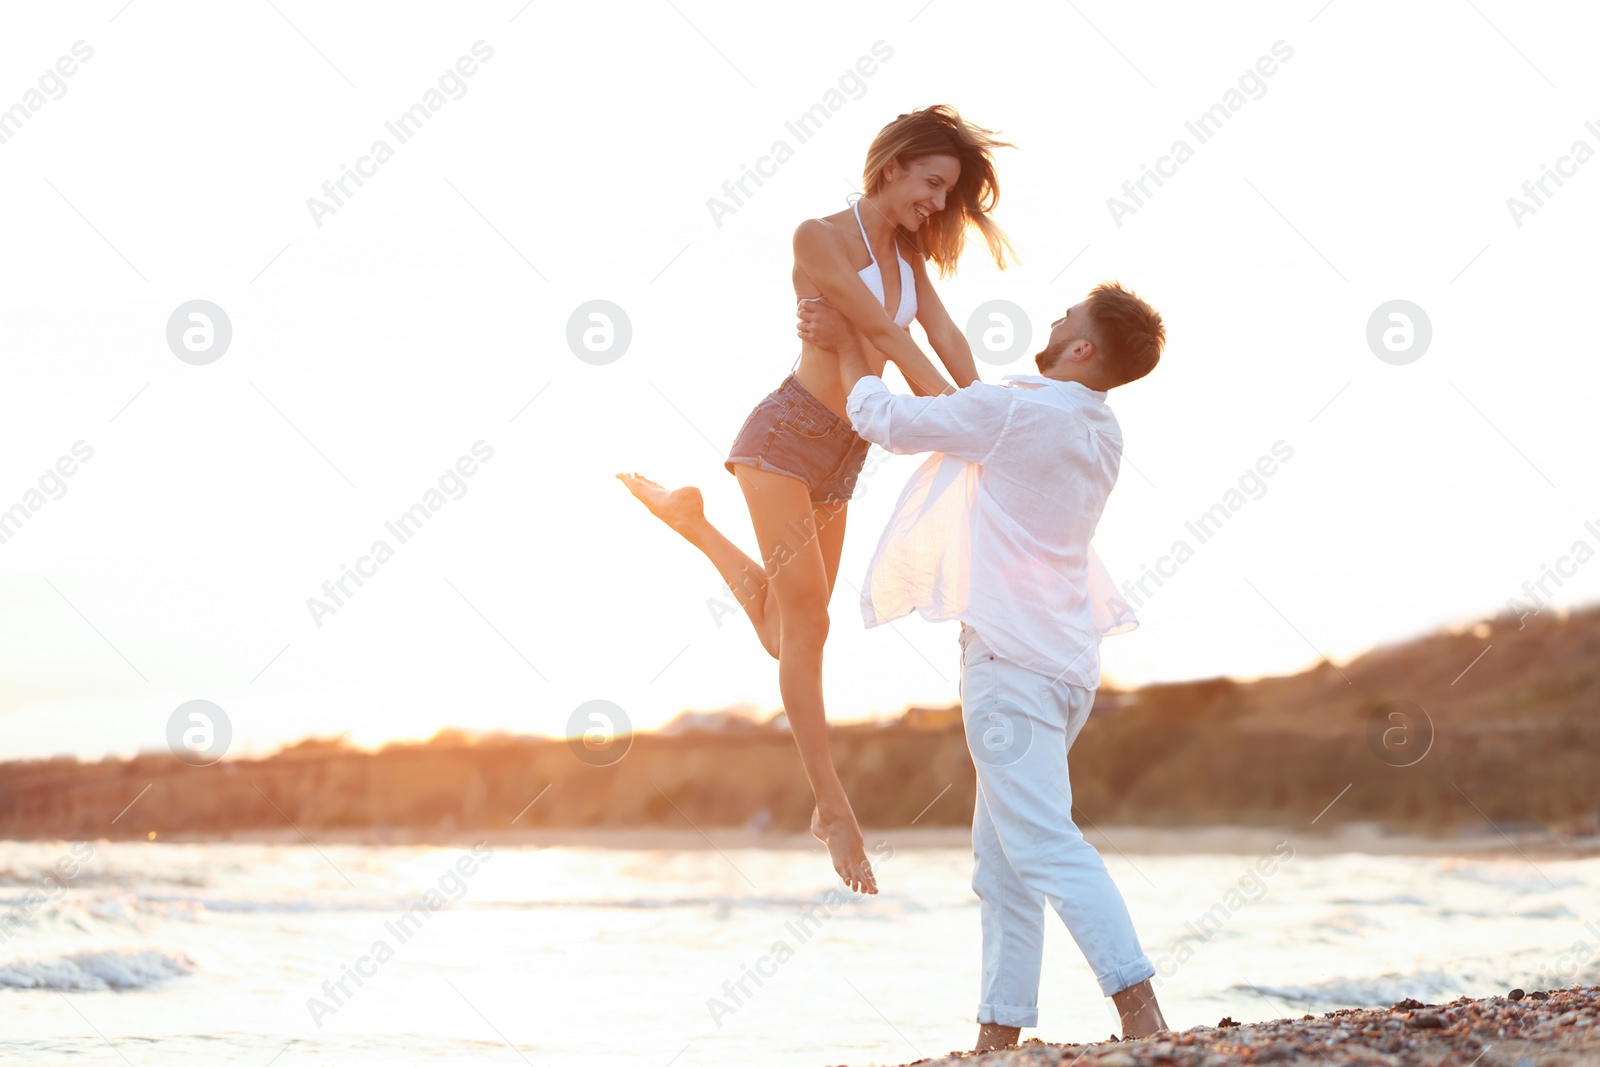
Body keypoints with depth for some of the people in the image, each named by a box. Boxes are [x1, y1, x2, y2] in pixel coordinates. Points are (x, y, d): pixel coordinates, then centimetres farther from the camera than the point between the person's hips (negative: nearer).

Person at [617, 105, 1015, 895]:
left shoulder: (907, 253, 10)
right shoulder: (820, 237, -12)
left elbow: (945, 339, 0)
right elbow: (886, 337, -19)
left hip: (842, 456, 8)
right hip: (785, 435, -8)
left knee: (789, 634, 10)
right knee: (807, 623, -11)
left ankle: (693, 519, 31)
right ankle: (834, 806, -5)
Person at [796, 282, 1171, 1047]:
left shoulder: (1016, 410, -11)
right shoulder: (1097, 434, 15)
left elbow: (887, 420, 0)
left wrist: (848, 345, 17)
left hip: (1011, 654, -9)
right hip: (1064, 659, 9)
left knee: (1043, 841, -15)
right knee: (1001, 857, 11)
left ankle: (1141, 1012, -23)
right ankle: (999, 1032, 10)